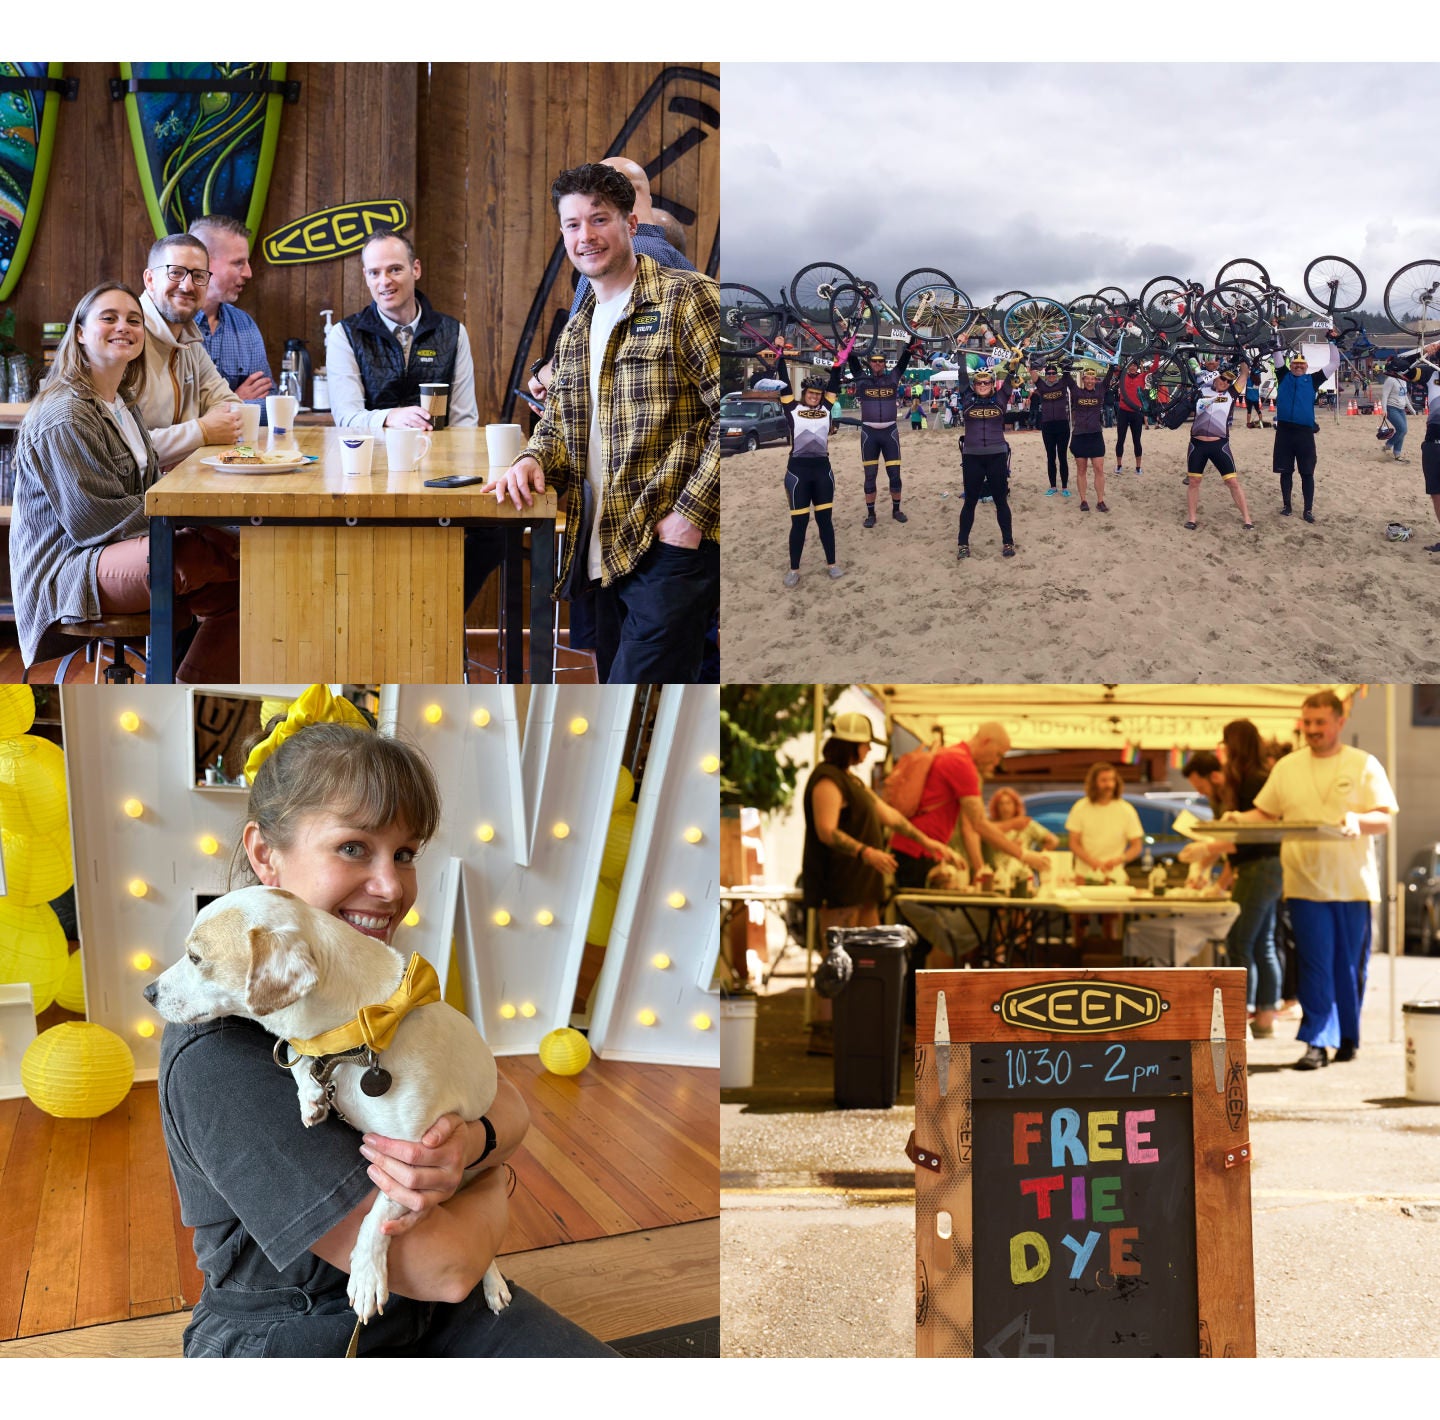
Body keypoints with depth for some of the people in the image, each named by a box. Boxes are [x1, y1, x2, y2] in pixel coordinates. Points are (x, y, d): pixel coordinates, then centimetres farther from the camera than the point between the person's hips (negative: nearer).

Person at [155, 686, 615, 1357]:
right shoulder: (216, 1053, -25)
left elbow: (512, 1108, 1)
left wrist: (473, 1140, -22)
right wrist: (492, 1181, -4)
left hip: (431, 1318, 7)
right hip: (295, 1342, -6)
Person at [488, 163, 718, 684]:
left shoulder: (688, 299, -6)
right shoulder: (574, 334, 19)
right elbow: (559, 421, 26)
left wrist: (690, 513, -17)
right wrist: (533, 460, 2)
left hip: (673, 548, -8)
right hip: (606, 554, 8)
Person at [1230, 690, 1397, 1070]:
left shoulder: (1364, 765, 2)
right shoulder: (1287, 767, 8)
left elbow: (1385, 820, -3)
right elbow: (1265, 814, 11)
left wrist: (1358, 820, -24)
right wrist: (1238, 819, -9)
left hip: (1354, 885, -1)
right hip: (1306, 885, 1)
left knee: (1350, 966, 8)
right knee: (1315, 966, -2)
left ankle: (1347, 1037, 23)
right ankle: (1317, 1042, 0)